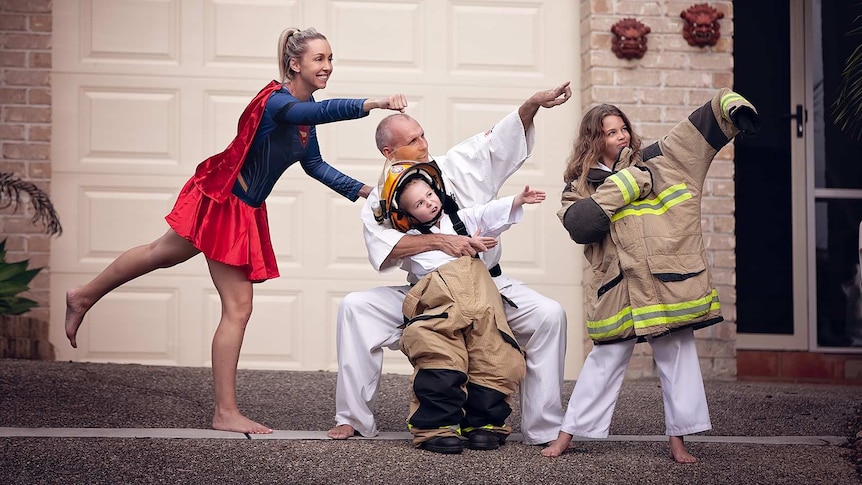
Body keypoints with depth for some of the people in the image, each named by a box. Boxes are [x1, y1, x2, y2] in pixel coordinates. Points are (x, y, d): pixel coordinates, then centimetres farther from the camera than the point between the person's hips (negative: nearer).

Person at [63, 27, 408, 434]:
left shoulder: (303, 109, 2)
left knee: (163, 253, 27)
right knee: (238, 307, -7)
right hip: (222, 201, -10)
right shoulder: (276, 102, -27)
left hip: (247, 210, 10)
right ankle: (226, 413, -1)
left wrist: (361, 190, 4)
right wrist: (373, 104, -62)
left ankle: (83, 297, 48)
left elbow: (313, 164, 13)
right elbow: (322, 112, -48)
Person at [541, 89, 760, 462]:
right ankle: (567, 435, 13)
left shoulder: (656, 162, 7)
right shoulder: (580, 187, 5)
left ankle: (678, 440, 14)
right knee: (605, 360, 3)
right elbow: (578, 225, -16)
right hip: (619, 289, -1)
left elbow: (704, 123, 4)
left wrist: (733, 108, -17)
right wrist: (622, 186, -14)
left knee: (677, 358, 5)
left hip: (668, 282, 1)